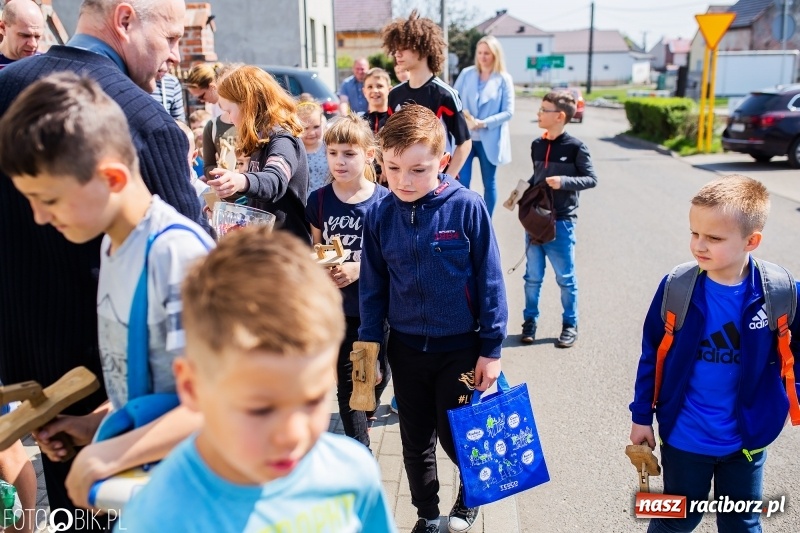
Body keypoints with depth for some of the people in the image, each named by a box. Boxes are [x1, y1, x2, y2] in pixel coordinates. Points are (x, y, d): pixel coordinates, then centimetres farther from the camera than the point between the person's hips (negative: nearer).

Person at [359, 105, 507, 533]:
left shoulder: (467, 208, -16)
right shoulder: (379, 215, -6)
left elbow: (490, 282, -10)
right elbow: (372, 287, 2)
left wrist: (491, 349, -8)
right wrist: (369, 347, 3)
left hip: (460, 347, -3)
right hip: (405, 349, 3)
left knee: (455, 435, 10)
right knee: (416, 442, 17)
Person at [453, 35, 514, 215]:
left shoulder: (504, 79, -1)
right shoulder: (466, 74, 4)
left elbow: (508, 112, -6)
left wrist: (484, 123, -18)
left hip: (489, 139, -1)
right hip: (465, 137, 1)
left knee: (489, 183, 9)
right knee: (462, 182, -5)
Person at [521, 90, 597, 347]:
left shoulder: (575, 147, -10)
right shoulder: (537, 145, 6)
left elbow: (591, 179, -8)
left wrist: (564, 181, -22)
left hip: (561, 222, -4)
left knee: (565, 278, 7)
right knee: (533, 276, 11)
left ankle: (570, 325, 21)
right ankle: (530, 321, 24)